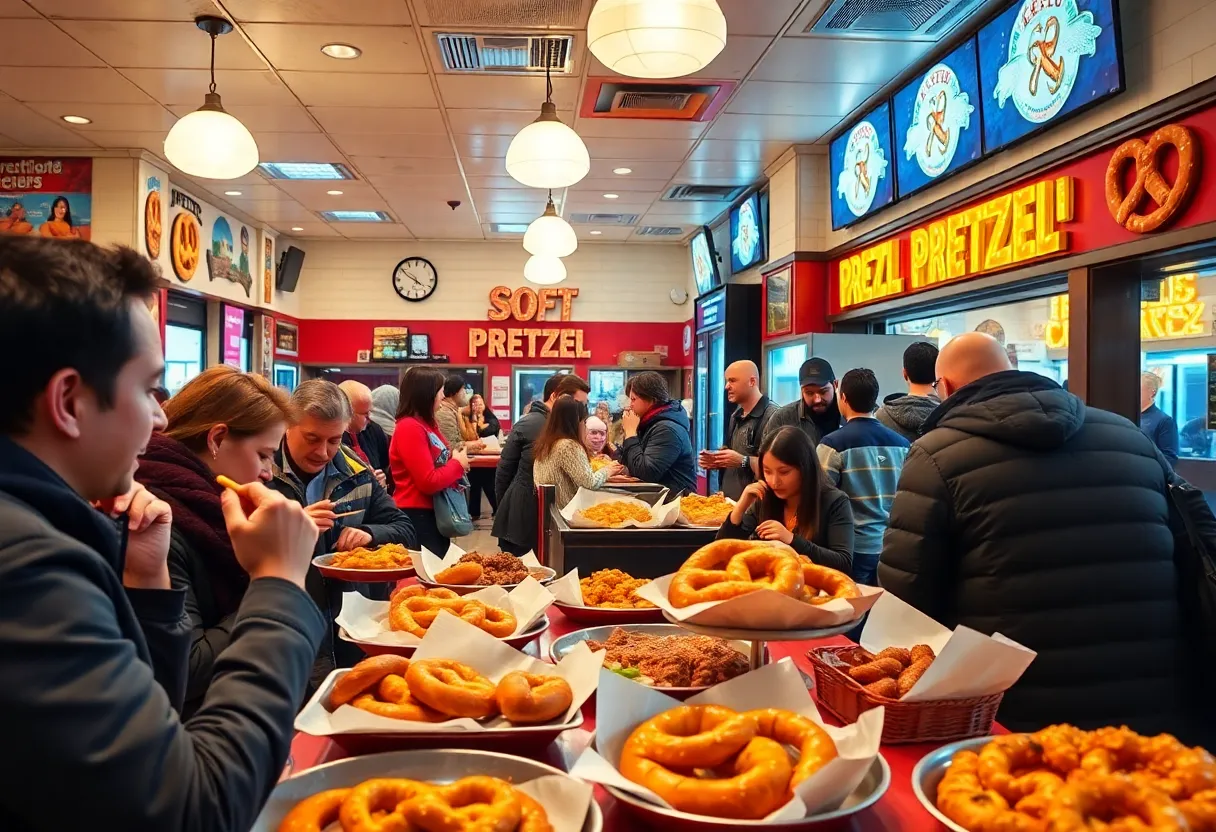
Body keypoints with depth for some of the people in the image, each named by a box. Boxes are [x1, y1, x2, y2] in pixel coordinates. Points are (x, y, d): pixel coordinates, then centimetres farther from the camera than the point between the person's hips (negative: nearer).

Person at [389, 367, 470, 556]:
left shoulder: (427, 424, 12)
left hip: (432, 511, 10)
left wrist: (454, 458, -2)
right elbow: (429, 482, -23)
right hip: (417, 514, -10)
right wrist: (458, 464, -10)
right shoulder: (409, 427, -18)